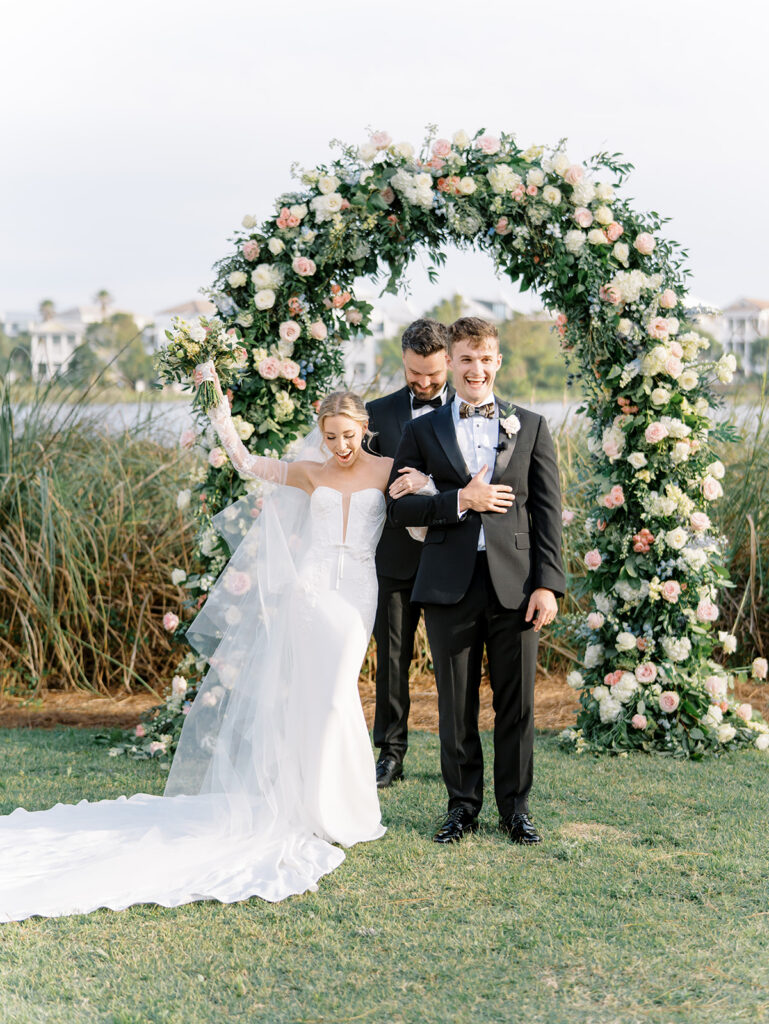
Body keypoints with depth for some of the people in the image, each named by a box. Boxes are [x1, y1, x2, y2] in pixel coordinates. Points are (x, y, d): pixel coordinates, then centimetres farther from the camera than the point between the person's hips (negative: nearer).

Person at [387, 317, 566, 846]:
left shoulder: (531, 426, 9)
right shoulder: (423, 431, 9)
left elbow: (548, 510, 4)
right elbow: (398, 506, 2)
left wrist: (547, 584, -5)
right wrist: (461, 500, -12)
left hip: (515, 584, 0)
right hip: (450, 585, 0)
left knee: (517, 703, 5)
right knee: (456, 704, 7)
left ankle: (515, 807, 20)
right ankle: (463, 806, 21)